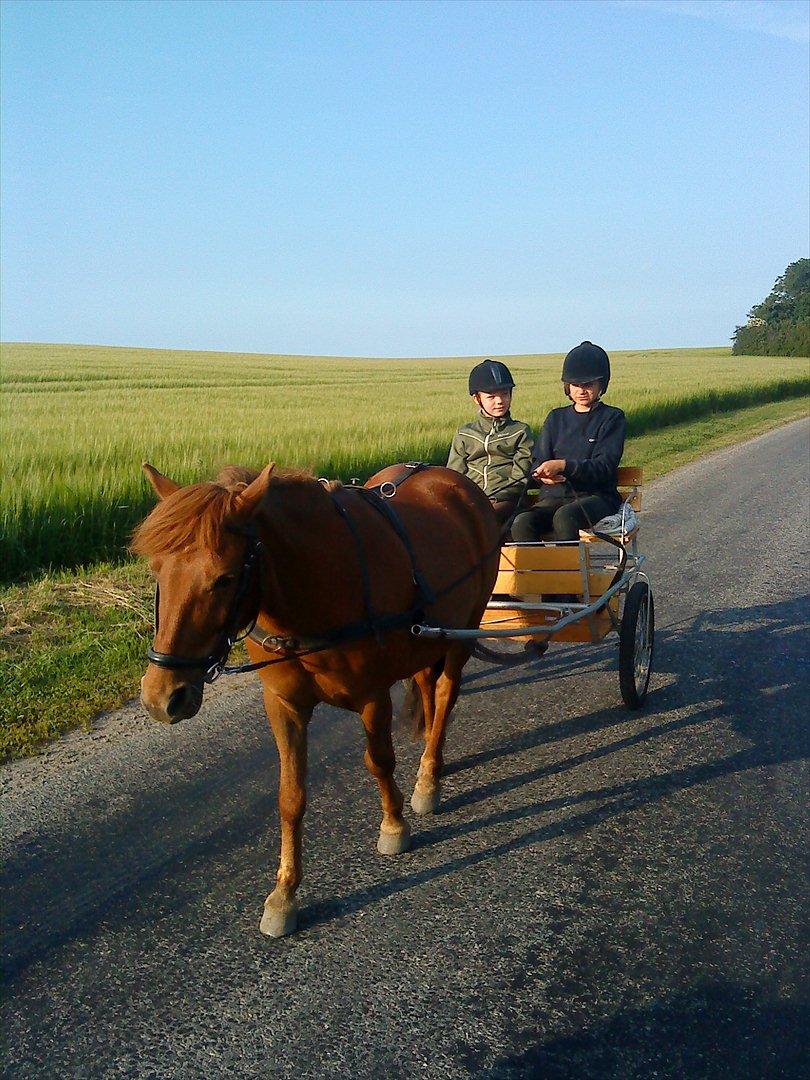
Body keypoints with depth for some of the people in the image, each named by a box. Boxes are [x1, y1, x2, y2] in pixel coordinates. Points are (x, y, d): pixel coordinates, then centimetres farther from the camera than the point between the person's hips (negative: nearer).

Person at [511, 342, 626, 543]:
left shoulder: (612, 418, 5)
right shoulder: (556, 418, 19)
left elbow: (604, 467, -7)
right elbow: (538, 461, 12)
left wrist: (563, 465, -21)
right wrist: (542, 474, -13)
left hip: (596, 496, -3)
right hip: (556, 495, 3)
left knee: (565, 517, -38)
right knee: (522, 523, -29)